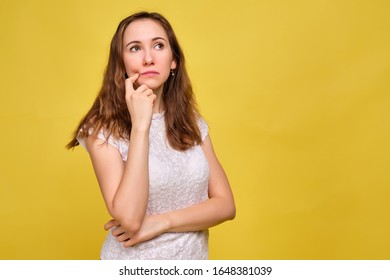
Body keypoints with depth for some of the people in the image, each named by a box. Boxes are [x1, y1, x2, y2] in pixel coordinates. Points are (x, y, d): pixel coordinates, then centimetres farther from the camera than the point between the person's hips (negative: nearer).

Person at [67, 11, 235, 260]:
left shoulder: (193, 123, -2)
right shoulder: (103, 129, -15)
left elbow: (225, 204, -5)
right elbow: (129, 219, -26)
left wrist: (161, 222, -19)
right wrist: (140, 125, -26)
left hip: (193, 258, 4)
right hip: (132, 267, -3)